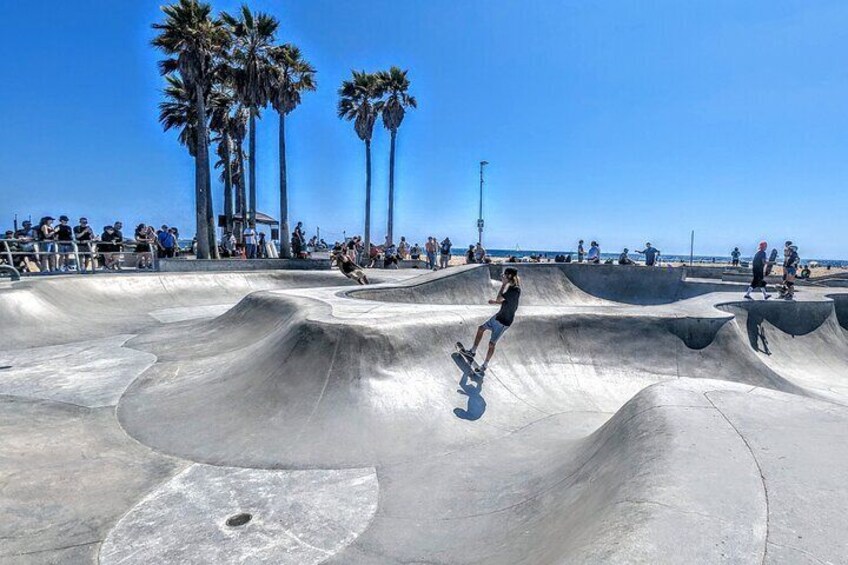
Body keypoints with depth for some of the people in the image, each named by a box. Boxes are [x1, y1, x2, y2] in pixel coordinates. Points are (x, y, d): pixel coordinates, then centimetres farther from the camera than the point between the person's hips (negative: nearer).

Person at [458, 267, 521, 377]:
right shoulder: (511, 287, 1)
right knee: (481, 329, 16)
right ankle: (472, 352, 28)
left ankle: (484, 367, 17)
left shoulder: (515, 290, -26)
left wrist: (504, 284, -19)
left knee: (492, 343, 2)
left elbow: (499, 299, -26)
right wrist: (495, 302, -2)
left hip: (504, 322, -9)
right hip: (499, 316, 9)